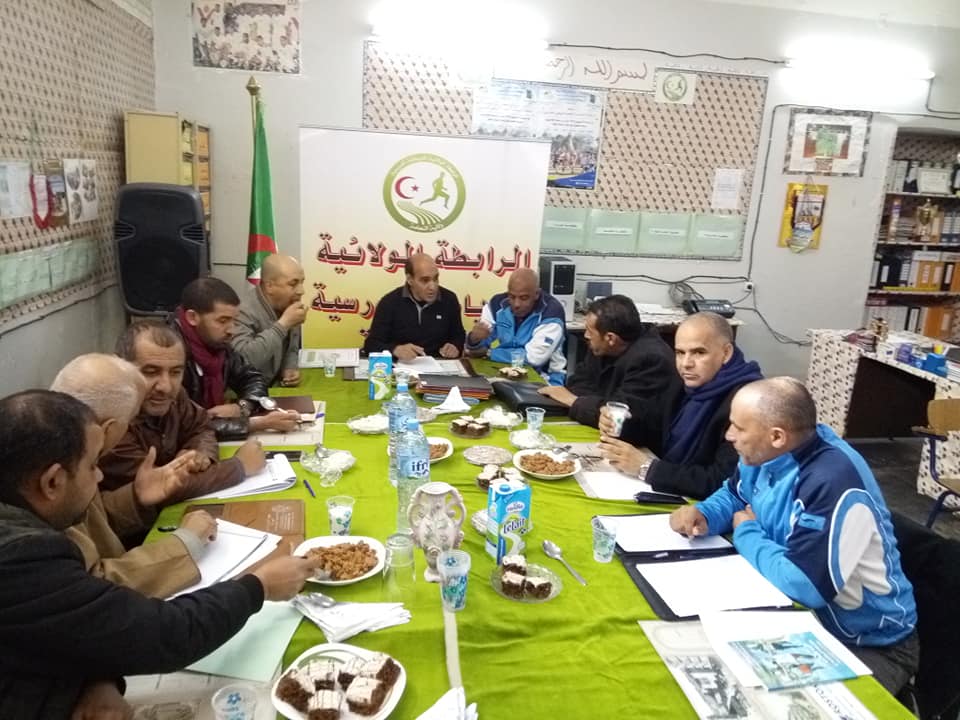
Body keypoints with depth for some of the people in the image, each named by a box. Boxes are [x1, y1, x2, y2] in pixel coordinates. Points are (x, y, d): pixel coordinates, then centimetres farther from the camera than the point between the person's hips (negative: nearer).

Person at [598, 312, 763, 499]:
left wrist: (645, 467, -25)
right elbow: (654, 428, 16)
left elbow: (722, 483, -30)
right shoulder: (691, 384, 3)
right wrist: (618, 427, -5)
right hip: (667, 495, 8)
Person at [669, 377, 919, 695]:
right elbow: (733, 495, 14)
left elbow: (805, 584, -36)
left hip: (868, 645, -7)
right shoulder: (766, 453, -6)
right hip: (800, 614, 7)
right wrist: (703, 515, -9)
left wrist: (746, 533, -19)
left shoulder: (834, 483, -33)